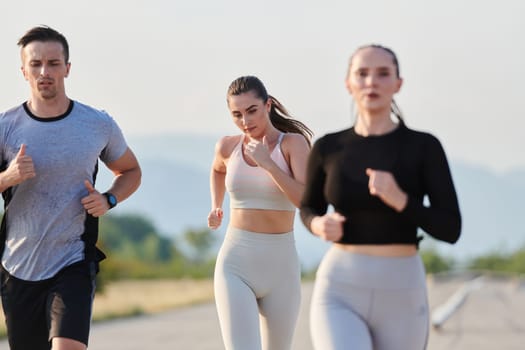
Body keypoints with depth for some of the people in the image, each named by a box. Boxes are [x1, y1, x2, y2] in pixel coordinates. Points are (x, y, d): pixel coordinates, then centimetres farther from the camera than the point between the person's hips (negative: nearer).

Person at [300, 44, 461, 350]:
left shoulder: (425, 147, -2)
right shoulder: (328, 148, 3)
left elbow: (450, 230, -7)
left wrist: (399, 199, -25)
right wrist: (321, 226, -5)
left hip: (400, 299, 1)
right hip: (341, 297, -1)